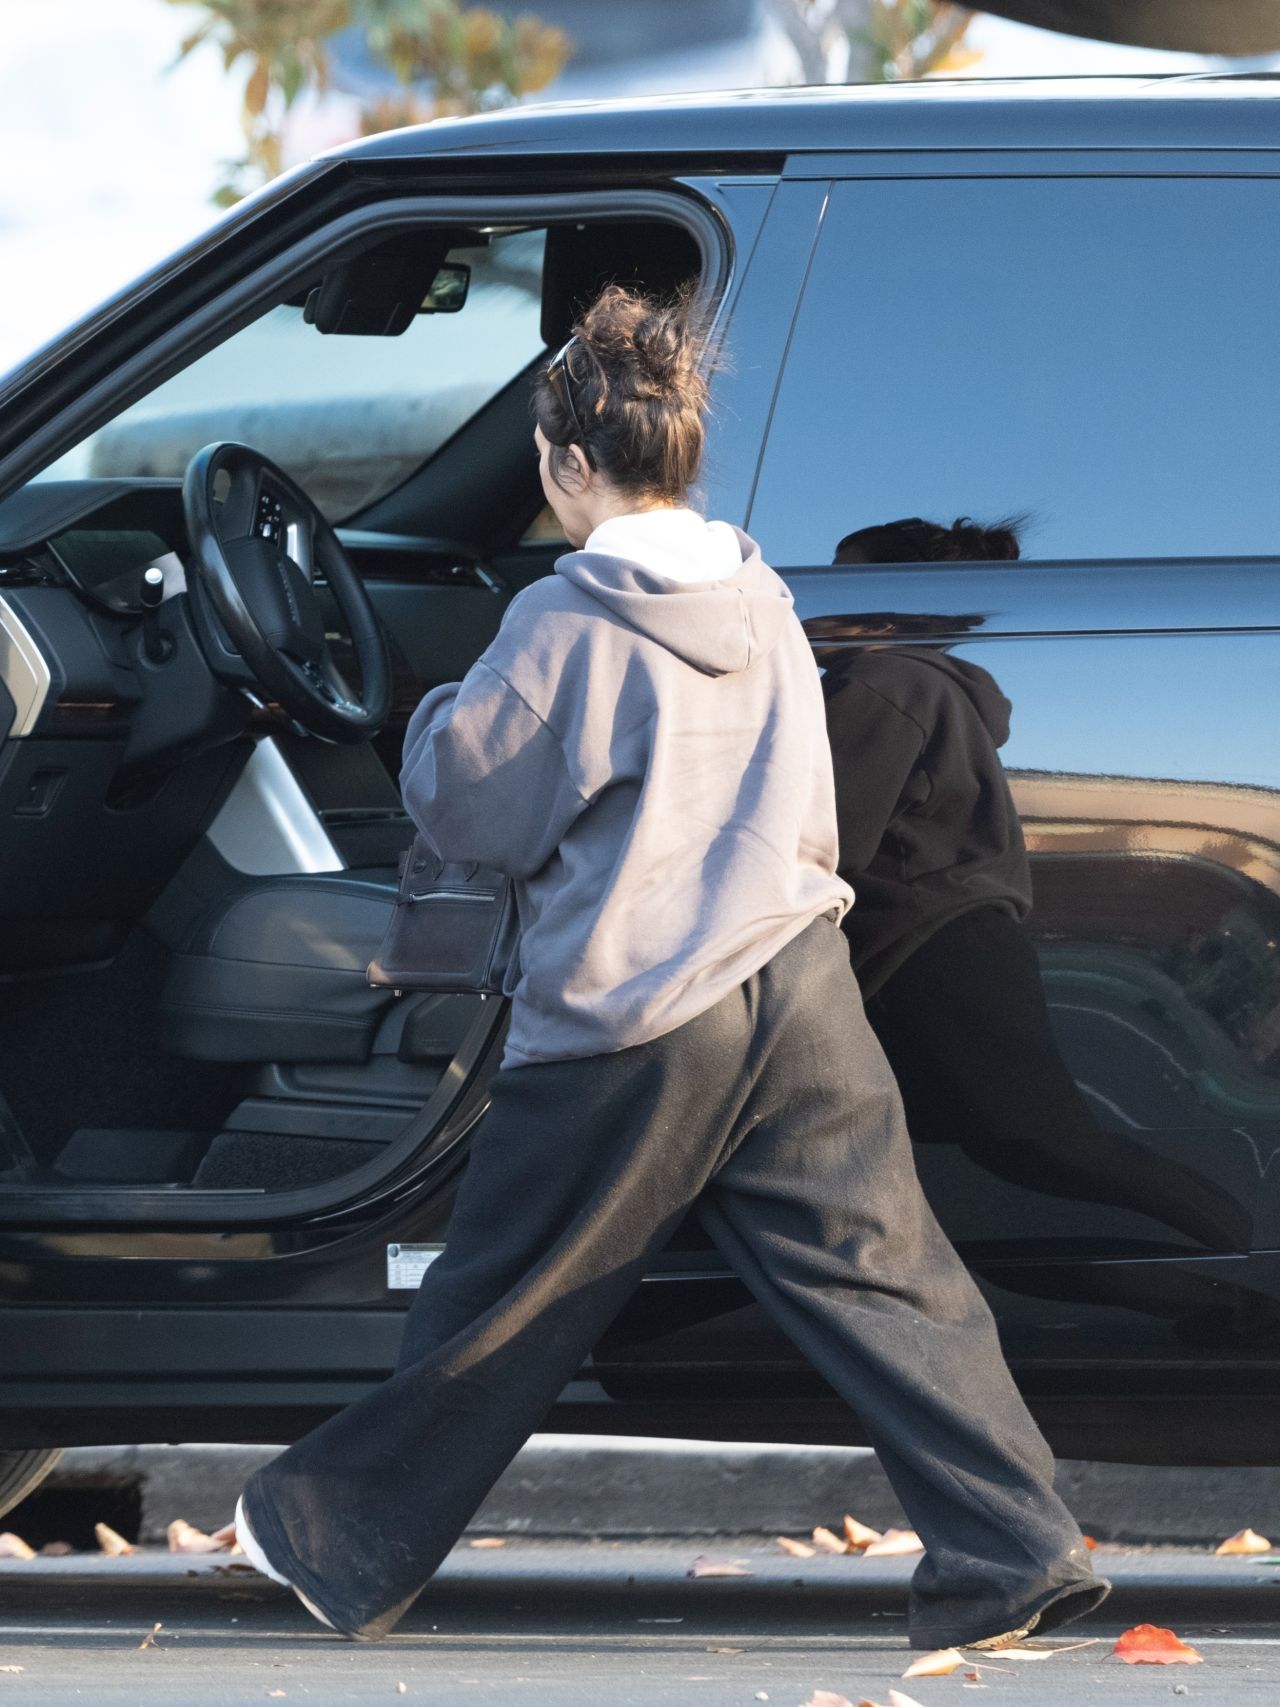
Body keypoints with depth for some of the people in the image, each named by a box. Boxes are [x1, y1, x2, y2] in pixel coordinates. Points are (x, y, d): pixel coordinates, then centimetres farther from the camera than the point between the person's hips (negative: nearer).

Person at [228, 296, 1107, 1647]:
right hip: (794, 987, 5)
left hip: (631, 1028, -5)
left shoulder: (564, 627, -12)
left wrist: (442, 719, 13)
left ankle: (341, 1545, 21)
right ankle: (1014, 1549, -5)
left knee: (497, 1308, 7)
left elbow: (468, 811, -5)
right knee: (880, 1273, 2)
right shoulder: (764, 608, 9)